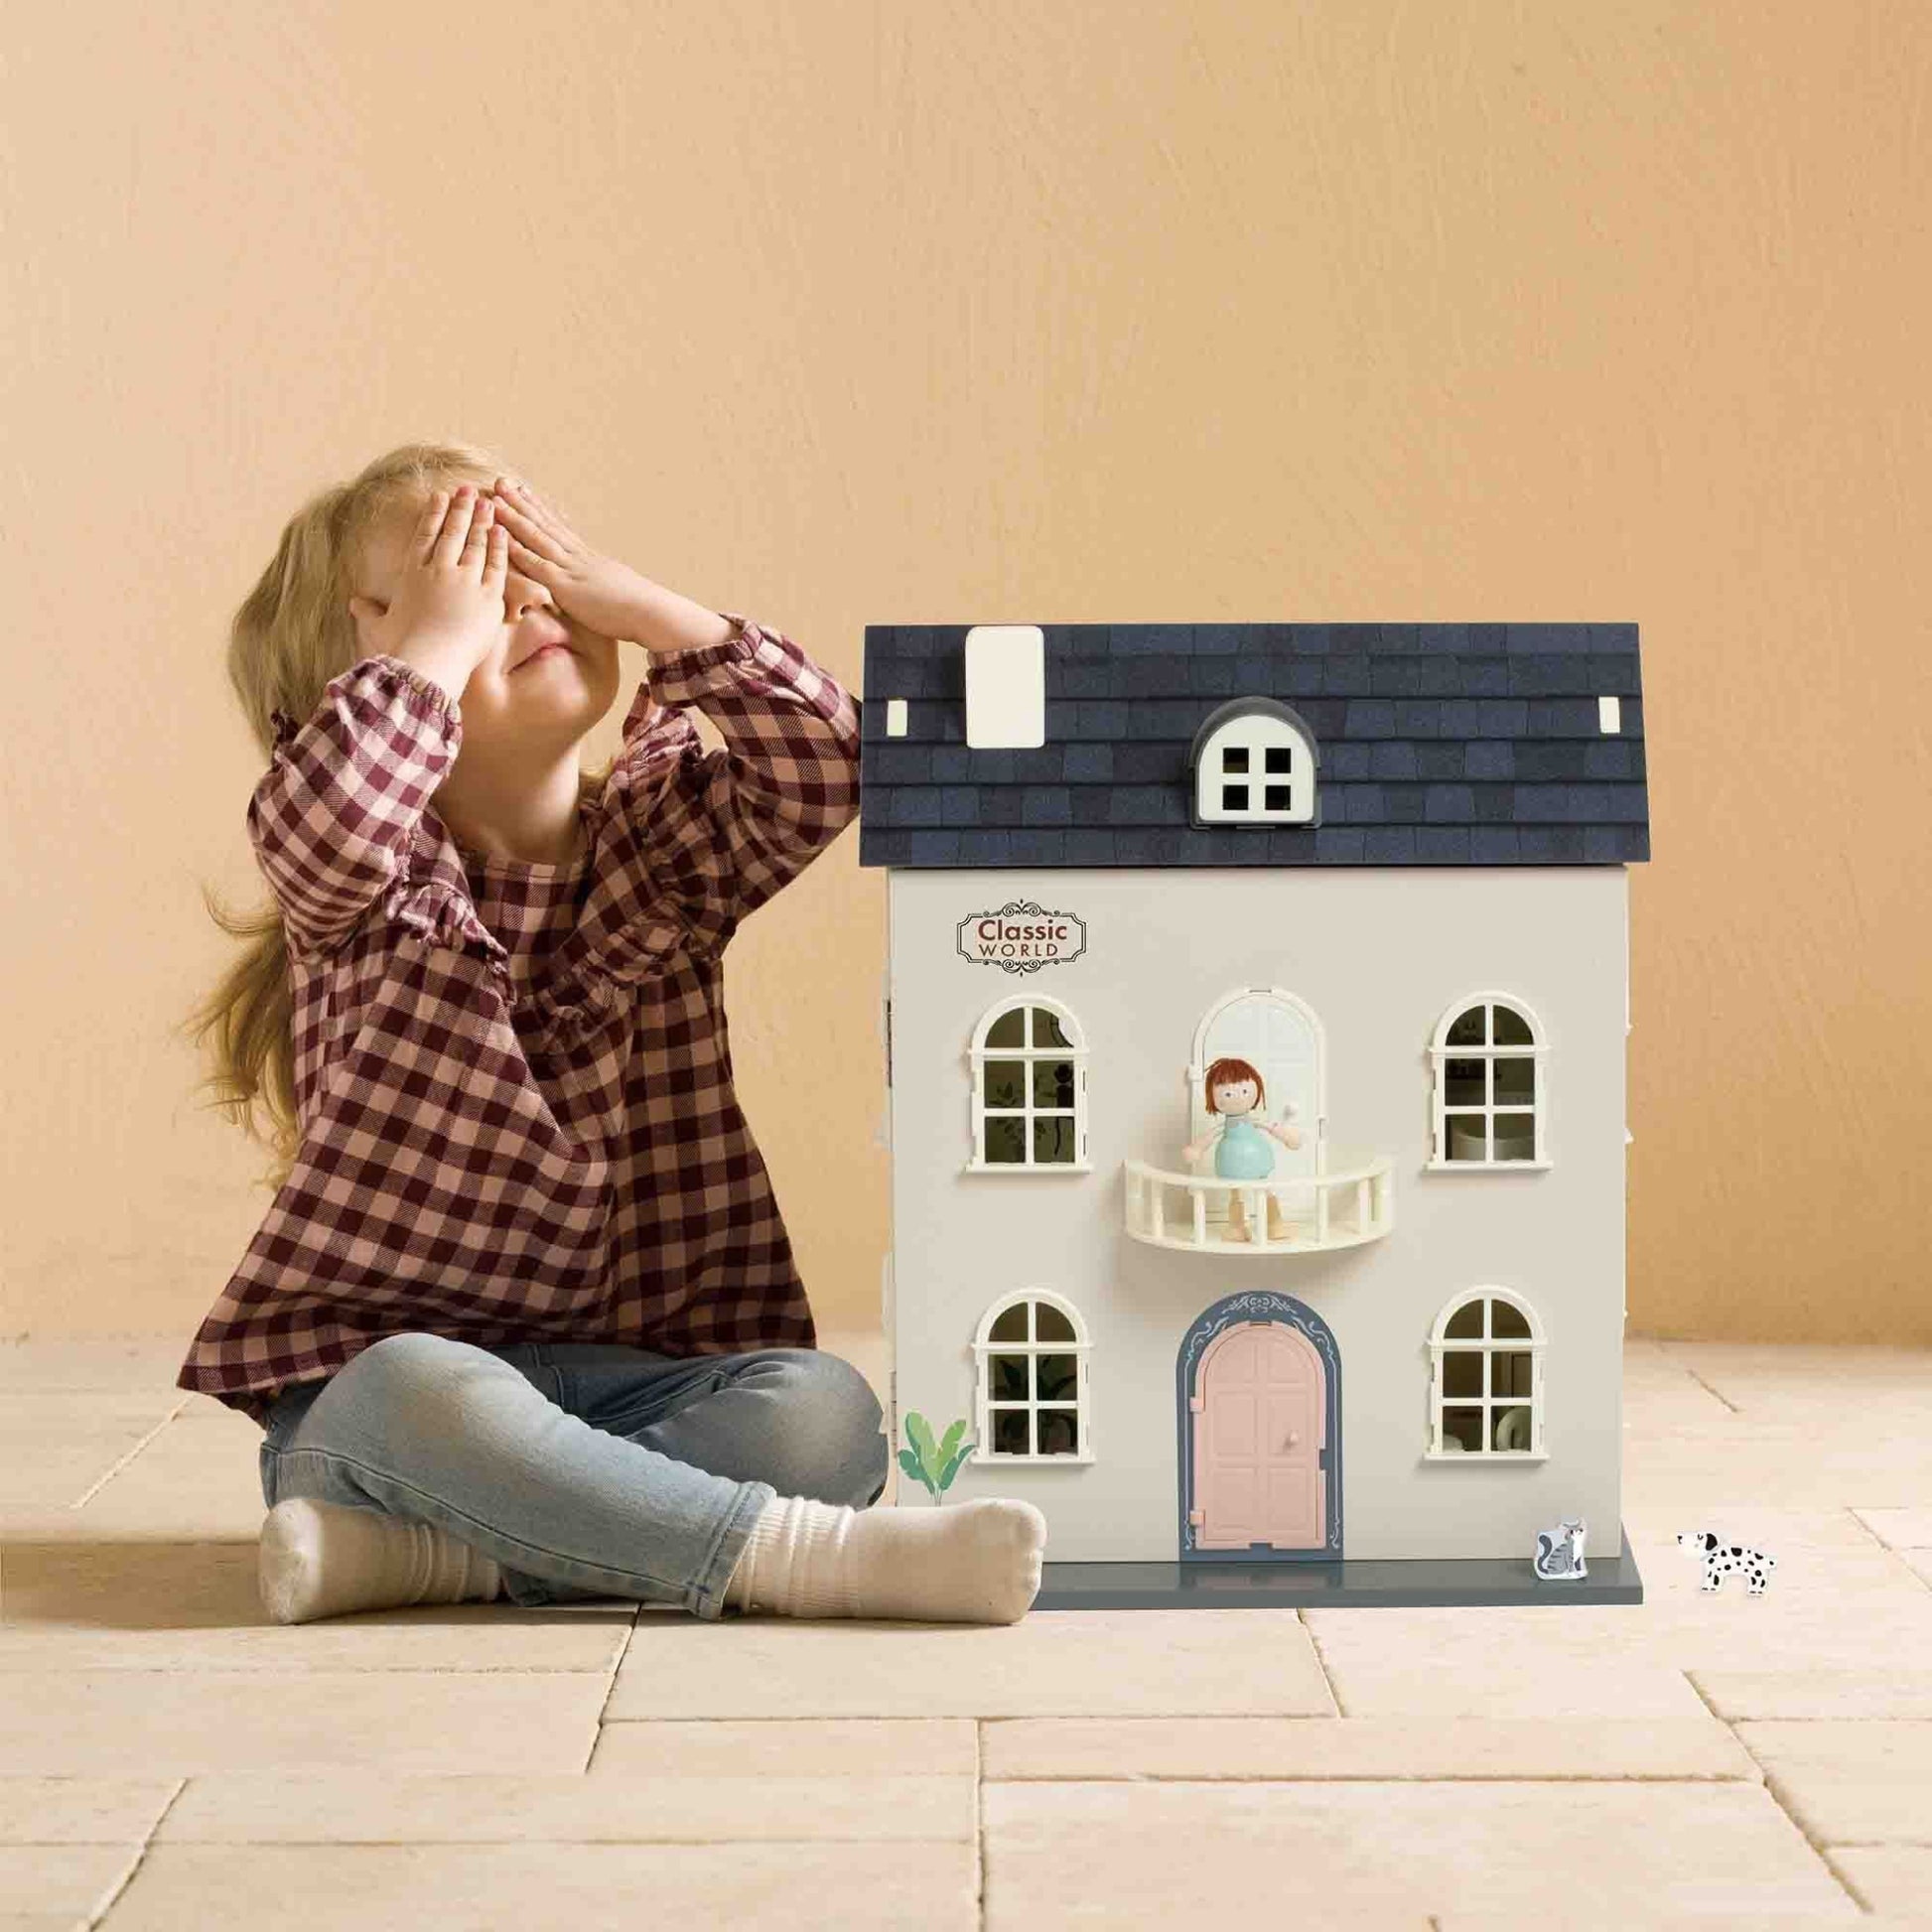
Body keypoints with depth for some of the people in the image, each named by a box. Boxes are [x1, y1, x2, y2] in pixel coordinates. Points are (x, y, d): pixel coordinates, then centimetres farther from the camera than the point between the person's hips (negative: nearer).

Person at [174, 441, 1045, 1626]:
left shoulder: (659, 840, 8)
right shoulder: (370, 882, -2)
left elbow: (827, 764, -10)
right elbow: (319, 815, -28)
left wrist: (642, 605, -9)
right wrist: (439, 637, -14)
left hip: (626, 1372, 3)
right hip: (372, 1380, -3)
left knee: (826, 1412, -26)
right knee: (424, 1396, -38)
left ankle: (419, 1550, -29)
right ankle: (805, 1554, -34)